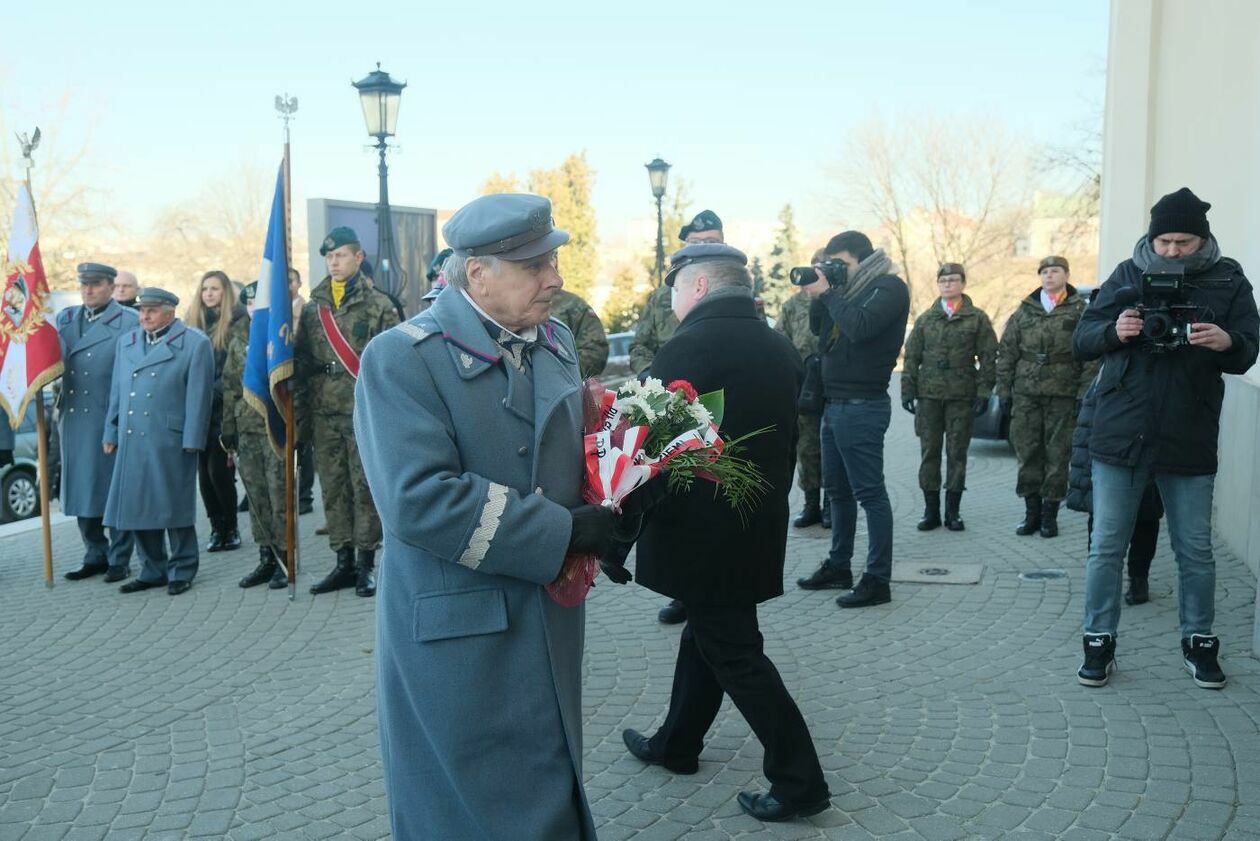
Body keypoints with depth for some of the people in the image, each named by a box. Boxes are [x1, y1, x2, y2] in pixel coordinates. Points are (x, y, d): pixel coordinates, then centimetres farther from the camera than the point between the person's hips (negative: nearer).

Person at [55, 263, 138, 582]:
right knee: (81, 491, 11)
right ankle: (95, 555, 23)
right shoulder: (65, 319, 15)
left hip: (111, 420, -6)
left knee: (115, 492, 1)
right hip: (74, 420, 6)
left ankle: (119, 559, 11)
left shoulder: (129, 322, -3)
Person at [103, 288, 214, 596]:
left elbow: (198, 396, -6)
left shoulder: (195, 343, -2)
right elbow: (117, 391, 18)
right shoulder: (127, 342, 16)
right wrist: (111, 432, 13)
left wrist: (192, 440, -10)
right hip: (131, 440, 6)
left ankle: (181, 571, 14)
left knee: (174, 506, 1)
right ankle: (153, 570, 20)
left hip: (171, 440, -5)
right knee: (138, 505, 8)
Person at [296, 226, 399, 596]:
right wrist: (301, 414, 6)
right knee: (333, 489, 9)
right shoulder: (313, 308, 11)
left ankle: (366, 565, 8)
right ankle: (344, 562, 18)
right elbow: (301, 361, 11)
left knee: (365, 489, 0)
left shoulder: (378, 306, 0)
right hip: (324, 413, 4)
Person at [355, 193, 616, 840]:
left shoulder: (555, 342, 6)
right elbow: (418, 501, -28)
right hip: (457, 640, -7)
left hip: (552, 629, 7)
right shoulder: (401, 359, -18)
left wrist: (610, 512, -6)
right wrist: (563, 533, -24)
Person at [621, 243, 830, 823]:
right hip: (758, 528, 8)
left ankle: (799, 780, 9)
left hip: (701, 530, -8)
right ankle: (676, 745, 37)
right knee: (707, 634, 21)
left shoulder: (690, 347, -19)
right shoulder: (781, 350, 5)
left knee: (734, 652, 3)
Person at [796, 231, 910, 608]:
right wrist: (818, 297, 2)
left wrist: (828, 293, -13)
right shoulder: (850, 289, 16)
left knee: (869, 492, -6)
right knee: (838, 489, 15)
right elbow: (819, 329, 18)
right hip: (835, 404, 9)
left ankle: (878, 580, 0)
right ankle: (838, 567, 25)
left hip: (862, 406, -9)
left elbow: (859, 327, -24)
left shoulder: (889, 287, -9)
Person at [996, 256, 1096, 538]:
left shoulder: (1080, 310, 3)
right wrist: (1004, 390, 5)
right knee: (1027, 452, 4)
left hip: (1063, 395, -2)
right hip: (1026, 393, 2)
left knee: (1058, 454, 2)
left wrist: (1084, 394, -8)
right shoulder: (1025, 310, 10)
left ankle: (1050, 513, 11)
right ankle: (1032, 511, 14)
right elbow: (1006, 353, 11)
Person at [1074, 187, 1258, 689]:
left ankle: (1199, 642, 28)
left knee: (1196, 552, 11)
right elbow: (1081, 343, 2)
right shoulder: (1127, 276, 3)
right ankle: (1099, 643, 16)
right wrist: (1114, 331, -20)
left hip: (1190, 443, 0)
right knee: (1106, 547, 4)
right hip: (1121, 437, 0)